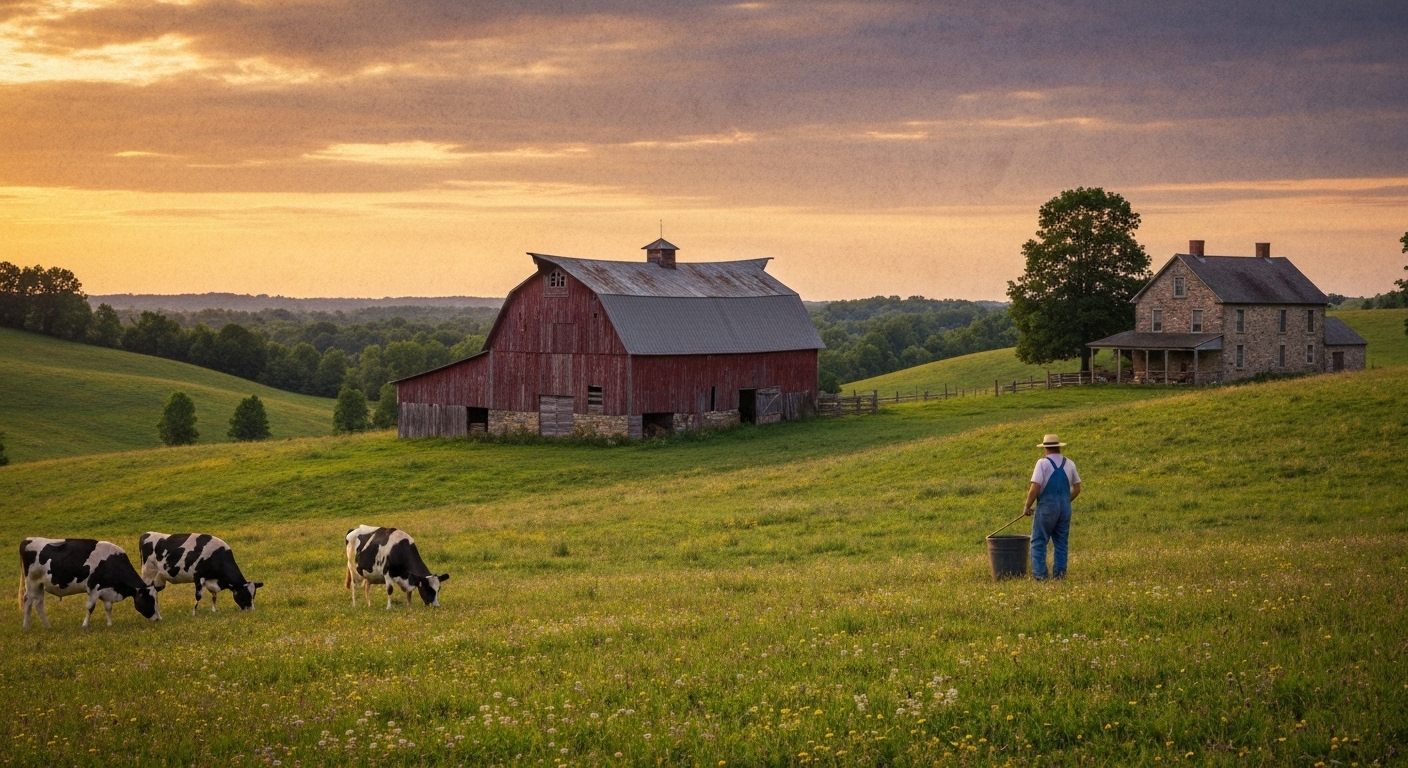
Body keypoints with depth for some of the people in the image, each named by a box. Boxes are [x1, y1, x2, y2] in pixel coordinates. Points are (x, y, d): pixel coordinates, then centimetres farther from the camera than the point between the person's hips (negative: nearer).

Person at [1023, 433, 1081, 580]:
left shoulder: (1043, 463, -9)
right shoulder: (1069, 464, 7)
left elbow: (1035, 488, -15)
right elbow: (1076, 489, 11)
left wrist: (1027, 506, -5)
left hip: (1046, 507, -5)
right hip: (1065, 507, 5)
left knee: (1038, 542, 0)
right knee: (1061, 543, 11)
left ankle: (1039, 573, -6)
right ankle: (1059, 572, 9)